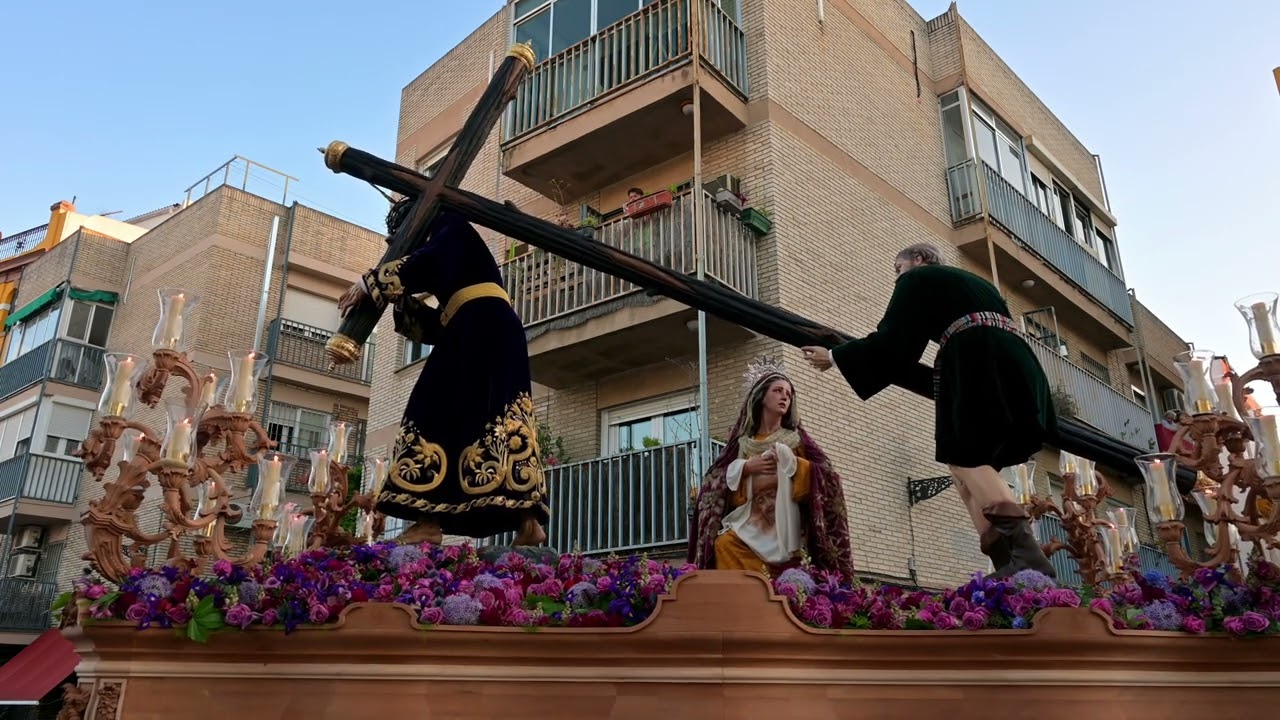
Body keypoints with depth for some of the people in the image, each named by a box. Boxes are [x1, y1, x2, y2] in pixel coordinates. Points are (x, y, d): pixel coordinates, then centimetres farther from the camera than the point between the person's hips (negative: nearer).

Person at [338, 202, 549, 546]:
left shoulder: (452, 227, 11)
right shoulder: (449, 252, 34)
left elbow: (428, 262, -13)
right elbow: (436, 324, 27)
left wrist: (370, 283, -6)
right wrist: (401, 299, 19)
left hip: (483, 329, -9)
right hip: (482, 334, 9)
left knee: (446, 413, -14)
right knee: (497, 419, -2)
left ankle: (431, 521, -20)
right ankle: (528, 523, -12)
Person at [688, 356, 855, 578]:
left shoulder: (796, 438, 12)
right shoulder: (742, 442, 14)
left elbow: (823, 477, 2)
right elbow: (716, 481, 8)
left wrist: (788, 460, -8)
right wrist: (746, 467, -5)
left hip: (784, 528, 0)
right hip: (749, 525, 1)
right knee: (724, 546, -27)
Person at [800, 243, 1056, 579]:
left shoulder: (917, 279, 13)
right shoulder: (973, 282, 35)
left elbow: (892, 340, 4)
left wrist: (834, 357, 14)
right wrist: (901, 370, 46)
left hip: (978, 365, -8)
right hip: (1015, 368, 8)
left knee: (963, 458, -8)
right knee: (966, 461, 8)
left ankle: (1025, 553, -26)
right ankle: (1007, 558, -6)